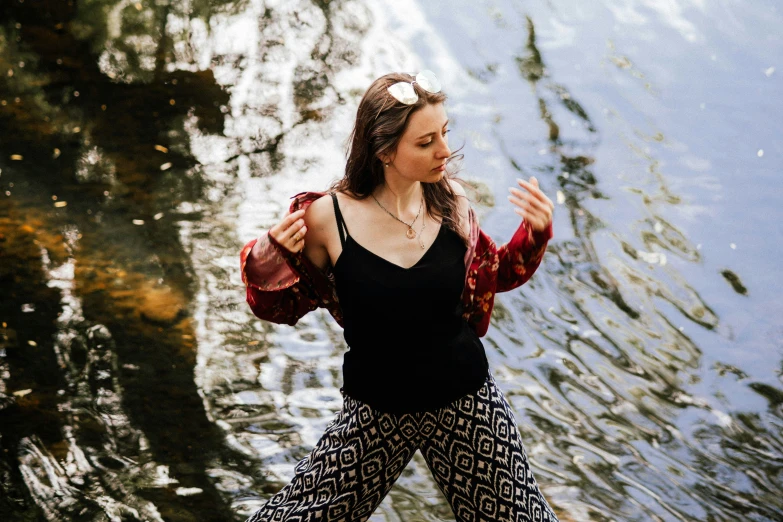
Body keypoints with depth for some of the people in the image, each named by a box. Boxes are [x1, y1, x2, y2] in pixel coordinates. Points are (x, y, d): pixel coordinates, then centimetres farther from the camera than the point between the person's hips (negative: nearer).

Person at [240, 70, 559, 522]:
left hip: (466, 401, 2)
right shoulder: (328, 217, -17)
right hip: (375, 412, -1)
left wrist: (535, 234, -6)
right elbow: (283, 306, -2)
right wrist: (267, 260, -22)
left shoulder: (451, 200, -8)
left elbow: (490, 276, 11)